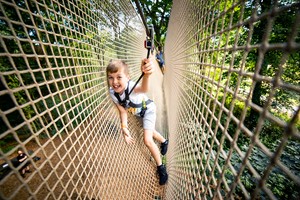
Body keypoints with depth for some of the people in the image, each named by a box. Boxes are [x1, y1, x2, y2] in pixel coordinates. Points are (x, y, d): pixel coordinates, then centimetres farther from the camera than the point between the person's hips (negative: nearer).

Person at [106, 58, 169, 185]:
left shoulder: (132, 87, -41)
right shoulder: (112, 93, -24)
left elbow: (143, 89, -66)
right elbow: (122, 111, -15)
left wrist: (146, 75, -87)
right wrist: (124, 128, -27)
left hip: (148, 109, -6)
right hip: (137, 112, 6)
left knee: (147, 140, -13)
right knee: (149, 131, 26)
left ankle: (161, 167, 15)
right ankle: (164, 141, 59)